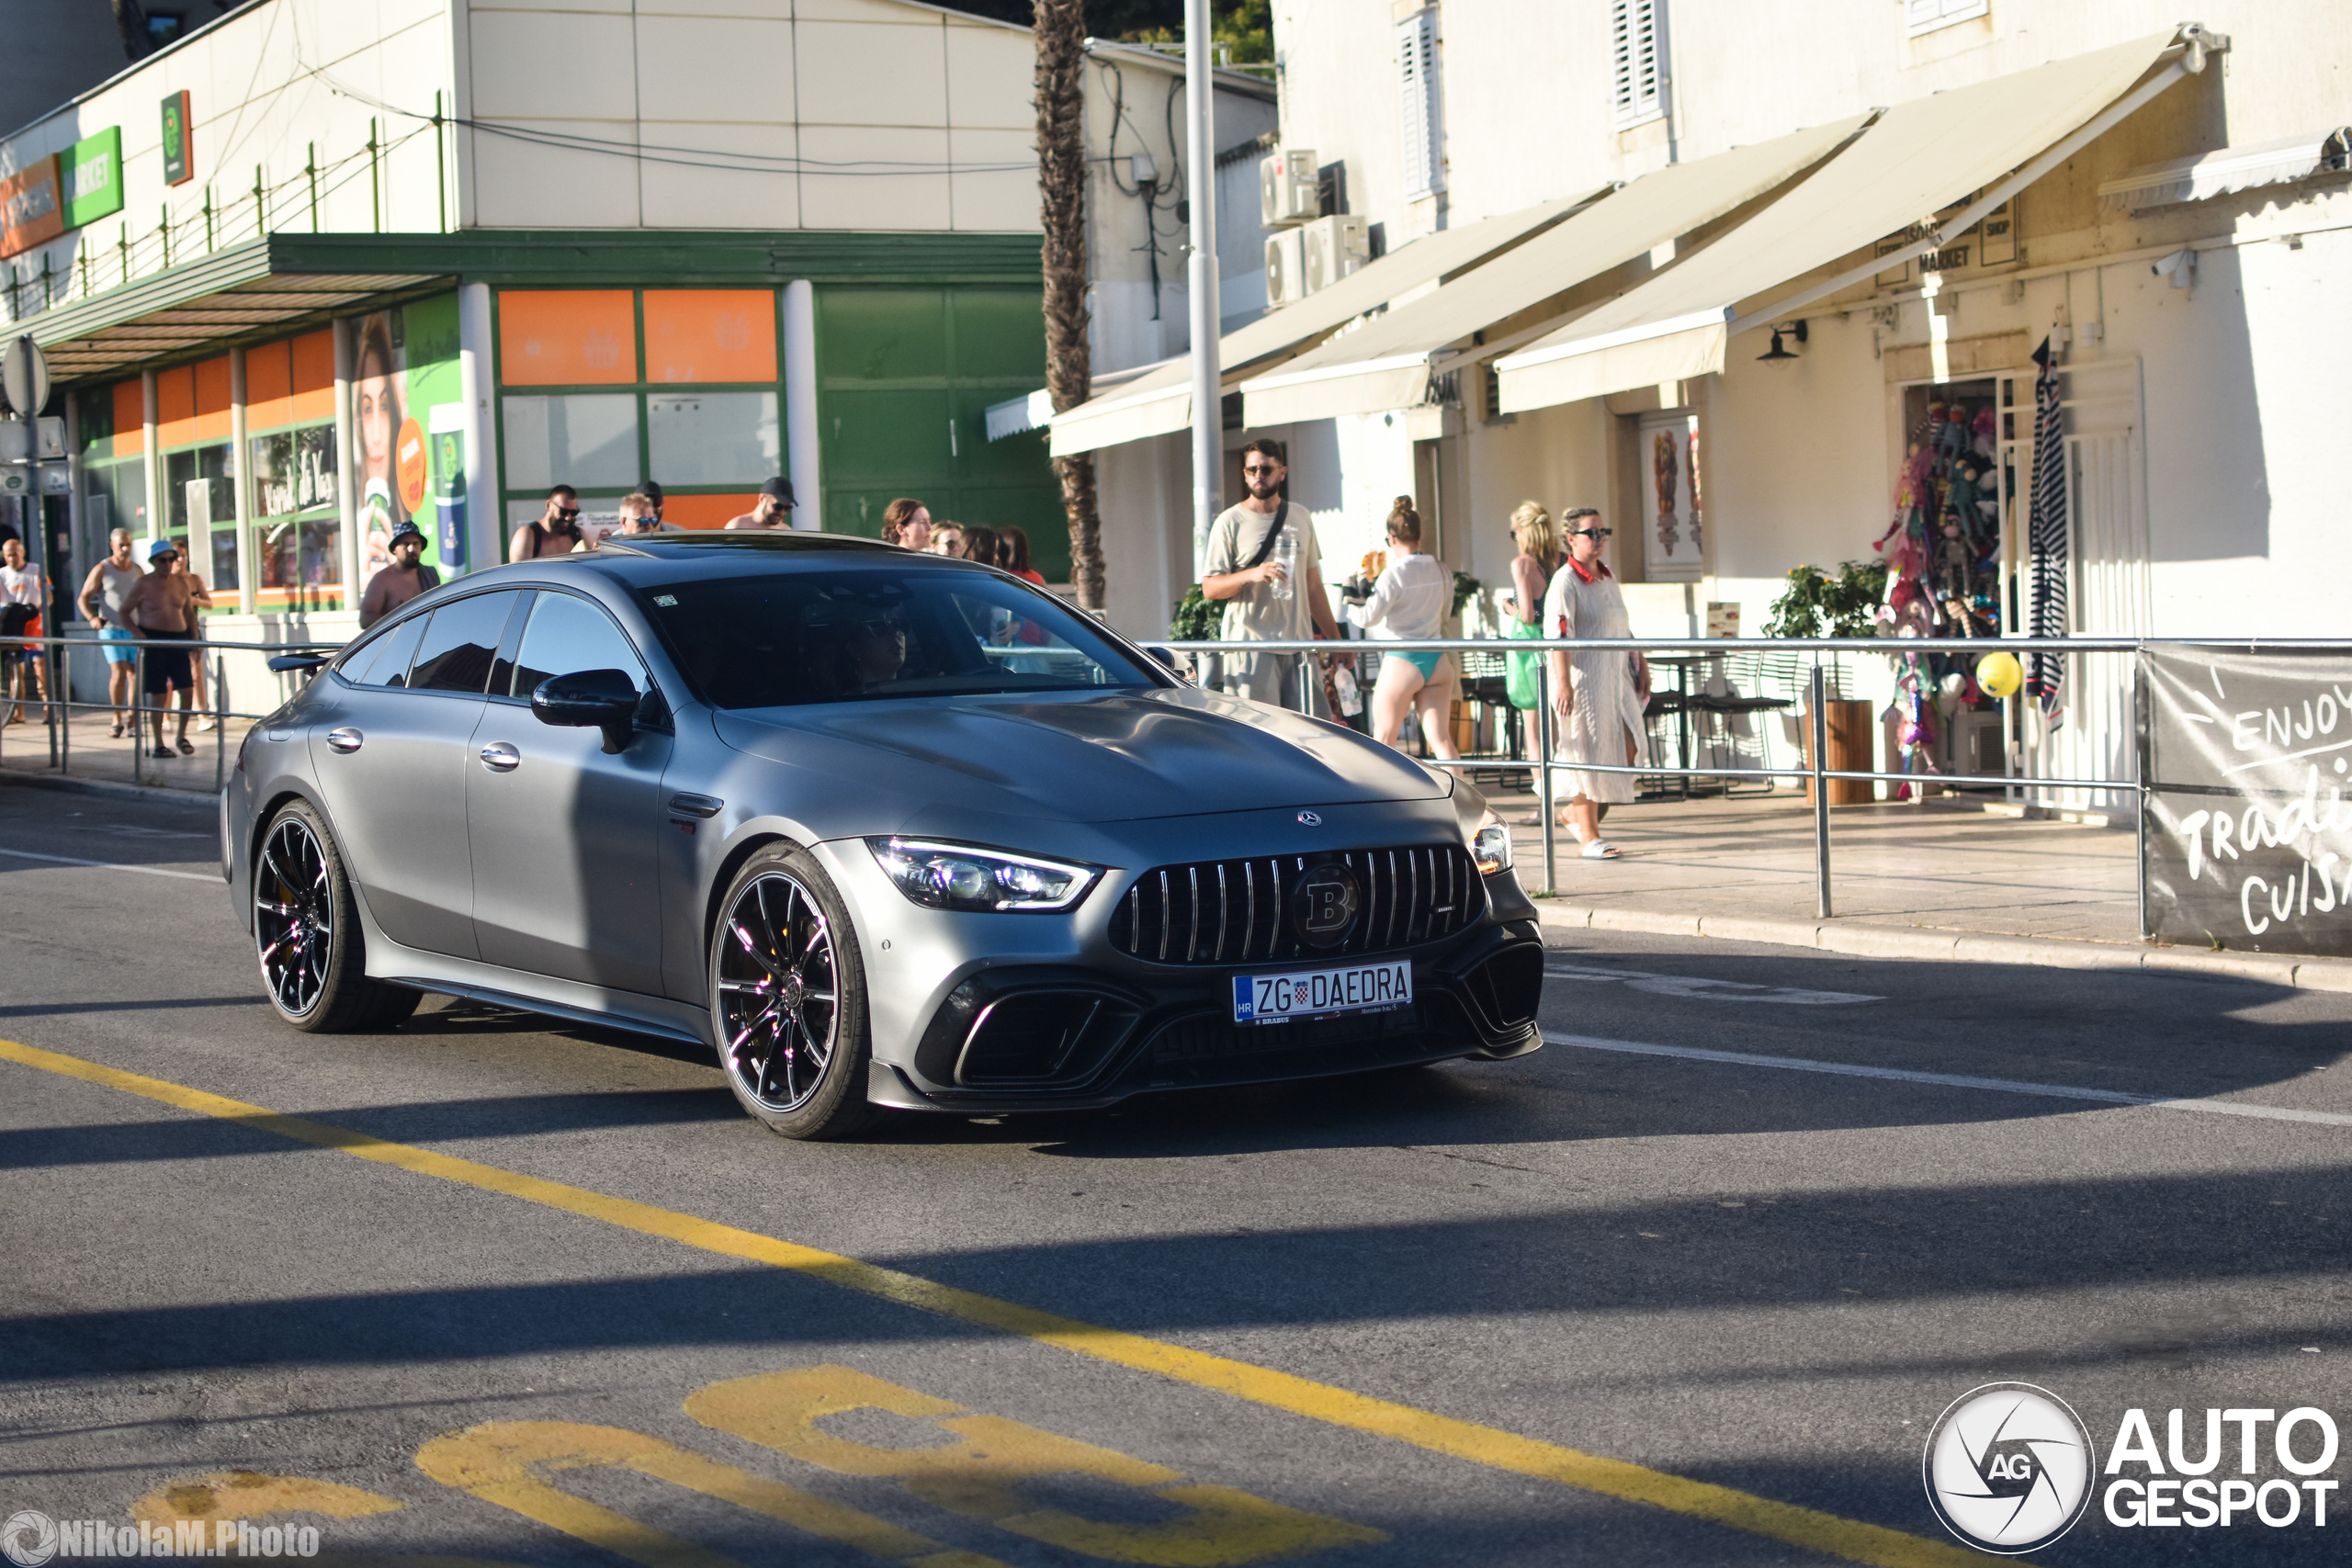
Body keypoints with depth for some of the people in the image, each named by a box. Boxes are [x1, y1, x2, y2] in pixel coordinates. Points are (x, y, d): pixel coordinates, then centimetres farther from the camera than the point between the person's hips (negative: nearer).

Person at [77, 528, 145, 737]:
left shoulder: (137, 570, 11)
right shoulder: (102, 570, -1)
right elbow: (83, 598, -2)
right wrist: (92, 618, -19)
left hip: (135, 630, 4)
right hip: (112, 629, -4)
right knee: (118, 672, -15)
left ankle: (132, 722, 12)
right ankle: (117, 721, -3)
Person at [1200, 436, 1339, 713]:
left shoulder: (1300, 517, 16)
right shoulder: (1230, 522, 0)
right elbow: (1209, 587, -5)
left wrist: (1334, 638, 19)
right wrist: (1251, 574, -22)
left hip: (1298, 642, 5)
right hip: (1251, 645, -5)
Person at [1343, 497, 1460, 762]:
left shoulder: (1394, 574, -14)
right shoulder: (1441, 572, 4)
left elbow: (1368, 617, -14)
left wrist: (1352, 602, 6)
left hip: (1402, 663, -5)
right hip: (1438, 661, 5)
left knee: (1383, 739, 8)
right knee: (1440, 738, 4)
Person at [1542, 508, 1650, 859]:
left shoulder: (1608, 577, 14)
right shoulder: (1564, 582, -11)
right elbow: (1558, 635, -19)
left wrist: (1640, 665, 20)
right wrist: (1562, 683, -25)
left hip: (1616, 677, 8)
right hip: (1583, 679, -8)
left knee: (1628, 749, 1)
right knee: (1586, 756, -3)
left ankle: (1579, 814, 17)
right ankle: (1589, 838, 4)